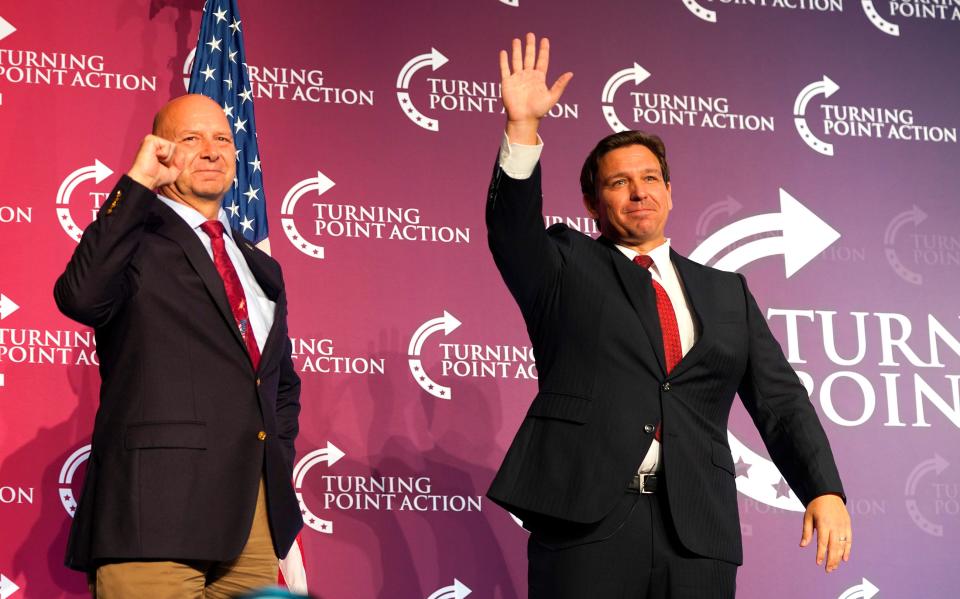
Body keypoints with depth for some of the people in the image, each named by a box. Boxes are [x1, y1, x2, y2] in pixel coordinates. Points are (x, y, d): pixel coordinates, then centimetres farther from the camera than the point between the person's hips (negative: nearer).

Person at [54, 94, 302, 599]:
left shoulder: (261, 267, 22)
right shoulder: (135, 239, 2)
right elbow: (81, 296, -20)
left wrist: (277, 466, 14)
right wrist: (138, 183, -14)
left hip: (258, 514, 6)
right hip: (156, 512, -6)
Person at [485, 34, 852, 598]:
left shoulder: (727, 293, 17)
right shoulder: (567, 268, 12)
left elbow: (780, 399, 11)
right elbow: (513, 230, -7)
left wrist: (824, 490, -2)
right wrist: (523, 126, -20)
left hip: (700, 532, 3)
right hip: (584, 521, -2)